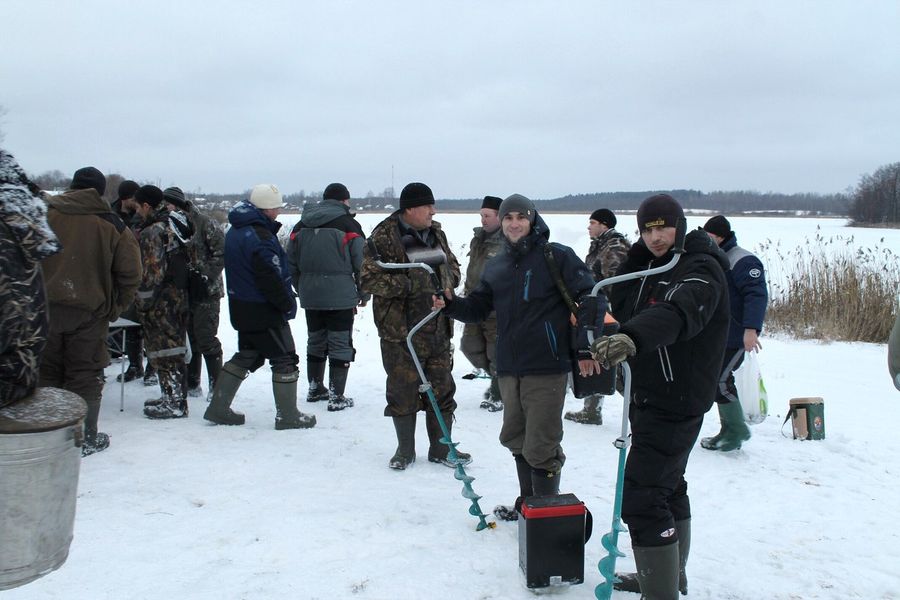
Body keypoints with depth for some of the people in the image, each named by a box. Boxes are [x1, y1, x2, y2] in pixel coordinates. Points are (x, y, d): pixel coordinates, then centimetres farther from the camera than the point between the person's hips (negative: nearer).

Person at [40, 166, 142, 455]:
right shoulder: (112, 224, -2)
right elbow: (130, 273, -5)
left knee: (46, 371, 15)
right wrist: (114, 308, 4)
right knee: (85, 374, 8)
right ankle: (85, 437, 13)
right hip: (89, 311, -1)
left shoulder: (44, 212, 1)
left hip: (43, 307, 2)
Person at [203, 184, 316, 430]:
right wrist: (288, 303, -12)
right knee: (284, 359, 2)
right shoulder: (260, 236, -22)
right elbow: (271, 278, -24)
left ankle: (218, 408, 21)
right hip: (264, 310, -9)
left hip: (241, 307, 9)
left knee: (246, 356, 19)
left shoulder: (235, 231, 10)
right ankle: (288, 416, 9)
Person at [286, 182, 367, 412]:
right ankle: (337, 397, 1)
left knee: (315, 341, 19)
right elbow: (361, 263, -7)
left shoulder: (301, 226, 10)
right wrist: (363, 294, 5)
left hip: (310, 298, 6)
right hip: (341, 297, -5)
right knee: (341, 345, 1)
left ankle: (315, 388, 30)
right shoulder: (348, 224, -7)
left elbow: (291, 263, 13)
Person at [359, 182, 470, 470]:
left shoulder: (436, 234, 11)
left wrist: (446, 280, 0)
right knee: (403, 392, 4)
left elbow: (453, 268, 23)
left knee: (442, 389, 10)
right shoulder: (384, 238, -10)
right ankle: (405, 450, 23)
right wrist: (409, 284, -22)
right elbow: (368, 280, -16)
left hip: (438, 327, 6)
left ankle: (441, 448, 25)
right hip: (401, 330, -6)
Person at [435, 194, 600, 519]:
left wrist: (587, 348, -16)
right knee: (515, 437, 17)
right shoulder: (495, 267, 14)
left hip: (546, 368, -7)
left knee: (540, 446, -3)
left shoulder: (557, 256, -5)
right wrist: (451, 304, -5)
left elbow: (589, 298, -9)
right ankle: (527, 503, 35)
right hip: (509, 368, 7)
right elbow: (478, 307, 16)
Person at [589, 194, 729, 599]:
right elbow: (621, 307, 6)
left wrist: (631, 338, -55)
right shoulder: (652, 265, 13)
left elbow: (675, 313, -37)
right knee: (668, 488, 21)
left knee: (641, 497, -13)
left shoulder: (701, 269, -16)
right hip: (648, 396, 10)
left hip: (676, 401, -10)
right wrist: (638, 254, -5)